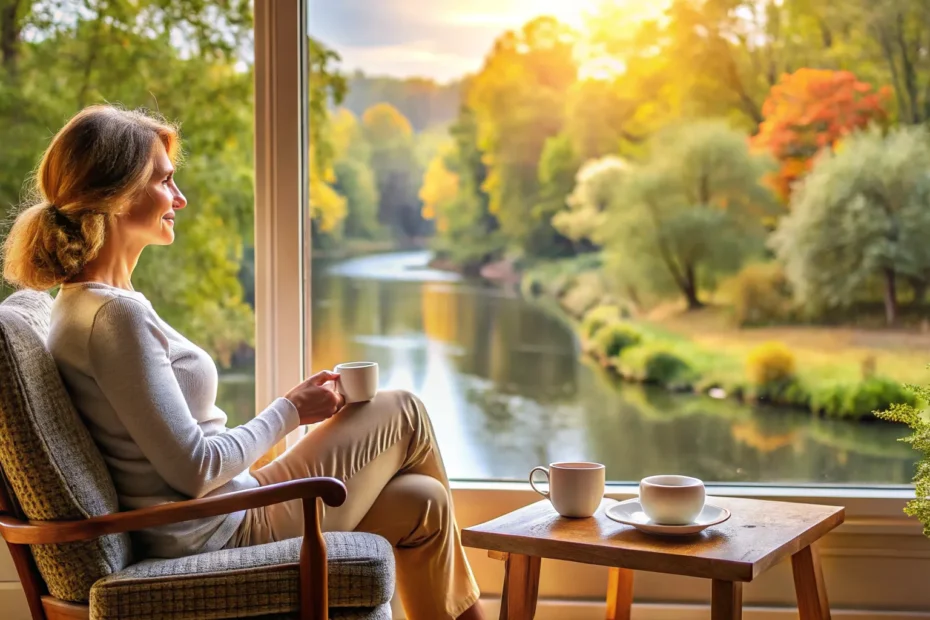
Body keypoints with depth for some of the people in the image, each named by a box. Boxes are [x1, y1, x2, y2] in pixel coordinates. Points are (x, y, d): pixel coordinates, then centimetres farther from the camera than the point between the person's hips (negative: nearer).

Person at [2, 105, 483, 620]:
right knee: (403, 414, 6)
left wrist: (290, 408, 9)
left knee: (420, 503, 13)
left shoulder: (82, 303, 9)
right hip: (225, 531, -9)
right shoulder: (116, 315, -23)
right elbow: (194, 470, -23)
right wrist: (291, 411, -9)